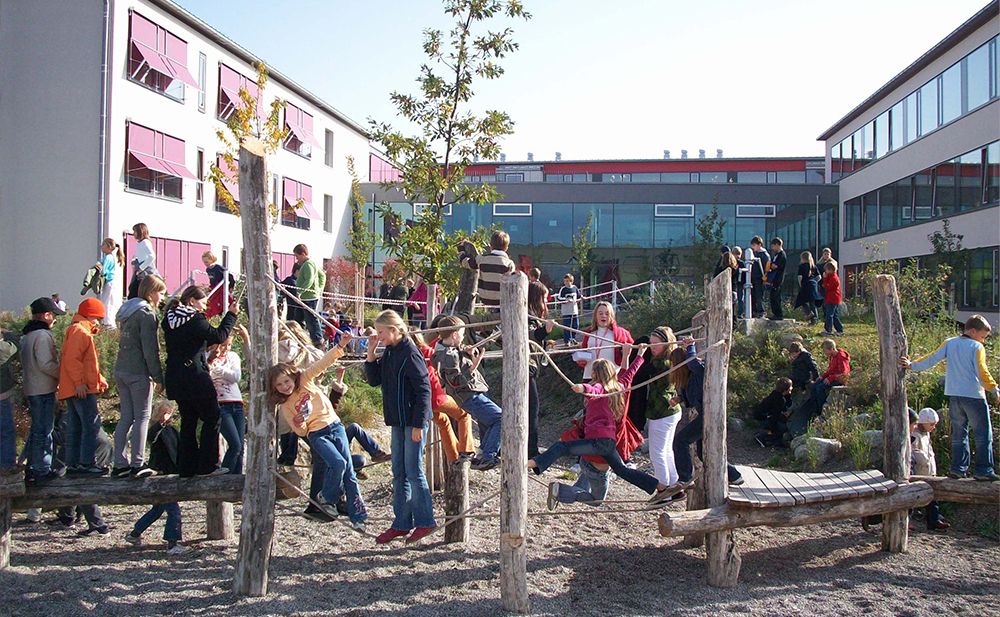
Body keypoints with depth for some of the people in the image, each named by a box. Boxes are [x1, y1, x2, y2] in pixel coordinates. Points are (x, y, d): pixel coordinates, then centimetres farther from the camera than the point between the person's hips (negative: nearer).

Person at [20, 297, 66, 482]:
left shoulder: (26, 335, 16)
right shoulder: (42, 335, -16)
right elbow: (46, 364, -23)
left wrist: (57, 376, 14)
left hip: (31, 388, 10)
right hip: (43, 390, -10)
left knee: (37, 430, 16)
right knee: (43, 431, -3)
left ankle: (33, 469, 22)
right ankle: (42, 470, 2)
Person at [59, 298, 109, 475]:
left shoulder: (83, 332, 24)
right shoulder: (79, 331, -9)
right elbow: (72, 359, -20)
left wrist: (99, 380, 23)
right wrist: (80, 382, -23)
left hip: (78, 389, 11)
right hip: (81, 389, -11)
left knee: (75, 427, 12)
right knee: (92, 424, -12)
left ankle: (72, 464, 16)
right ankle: (86, 463, -12)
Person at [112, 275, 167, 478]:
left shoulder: (127, 312, 16)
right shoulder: (147, 314, -12)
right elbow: (150, 350, -15)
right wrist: (158, 377, -11)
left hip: (121, 370, 8)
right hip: (139, 372, -8)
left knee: (126, 417, 11)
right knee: (142, 417, -1)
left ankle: (119, 464, 12)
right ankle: (137, 464, 0)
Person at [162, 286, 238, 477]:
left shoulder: (170, 318, 12)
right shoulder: (194, 318, -13)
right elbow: (218, 336, -14)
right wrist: (231, 315, -4)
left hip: (174, 378, 8)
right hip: (194, 376, -8)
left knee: (188, 420, 15)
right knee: (211, 418, 3)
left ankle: (187, 467, 17)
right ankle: (208, 465, 4)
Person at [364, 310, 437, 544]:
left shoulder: (410, 354, -16)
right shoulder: (388, 353, 9)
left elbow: (424, 390, -17)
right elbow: (374, 380, 13)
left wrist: (418, 424, -19)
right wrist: (370, 354, 1)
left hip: (414, 420, -9)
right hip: (398, 421, 9)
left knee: (413, 471, -2)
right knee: (399, 472, 12)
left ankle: (425, 521, 11)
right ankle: (401, 523, 20)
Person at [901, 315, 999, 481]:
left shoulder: (950, 343, 7)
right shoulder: (977, 347, -6)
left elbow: (932, 359, 1)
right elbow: (982, 372, -12)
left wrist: (912, 365, 6)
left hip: (954, 396, 5)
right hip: (974, 396, -5)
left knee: (959, 434, 12)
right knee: (983, 435, 2)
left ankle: (958, 468, 10)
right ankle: (983, 470, 1)